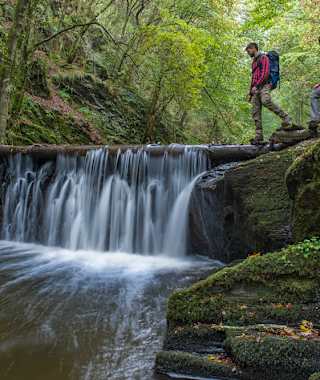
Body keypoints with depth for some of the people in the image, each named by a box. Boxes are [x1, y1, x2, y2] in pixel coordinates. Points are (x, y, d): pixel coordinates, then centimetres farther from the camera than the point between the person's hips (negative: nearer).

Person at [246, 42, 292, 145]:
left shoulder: (263, 57, 4)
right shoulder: (254, 61, 31)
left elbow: (265, 73, -11)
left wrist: (256, 86, -18)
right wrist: (250, 93, 26)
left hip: (264, 85, -8)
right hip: (256, 89, 8)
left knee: (266, 101, -38)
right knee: (256, 113, -4)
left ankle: (286, 118, -31)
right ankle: (259, 137, -7)